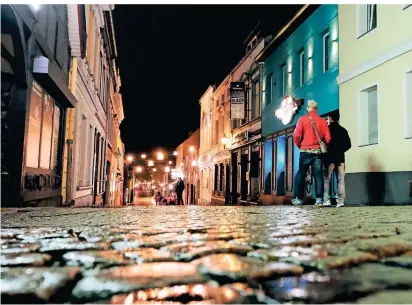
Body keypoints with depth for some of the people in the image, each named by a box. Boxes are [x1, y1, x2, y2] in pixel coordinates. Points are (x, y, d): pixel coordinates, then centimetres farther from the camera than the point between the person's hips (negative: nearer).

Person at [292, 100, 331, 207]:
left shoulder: (302, 119, -2)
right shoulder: (323, 121, 3)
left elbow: (296, 135, -10)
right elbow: (328, 138, 0)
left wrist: (299, 146, 7)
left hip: (305, 151, -1)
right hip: (318, 151, 1)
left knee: (301, 174, 8)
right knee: (318, 175, 4)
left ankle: (298, 198, 9)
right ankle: (319, 199, -1)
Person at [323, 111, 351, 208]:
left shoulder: (327, 129, -2)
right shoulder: (343, 130, 11)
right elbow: (348, 145, 10)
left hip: (330, 158, -4)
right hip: (340, 158, 4)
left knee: (326, 179, 1)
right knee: (341, 180, 2)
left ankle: (326, 200, -5)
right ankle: (340, 201, -4)